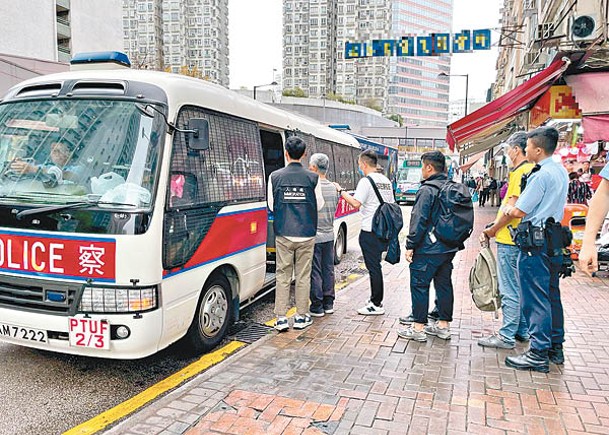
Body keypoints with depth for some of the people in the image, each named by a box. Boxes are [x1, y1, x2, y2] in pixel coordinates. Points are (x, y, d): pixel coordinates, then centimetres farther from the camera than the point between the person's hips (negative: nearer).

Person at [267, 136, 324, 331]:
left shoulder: (275, 176, -4)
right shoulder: (312, 178, -5)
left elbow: (271, 206, 4)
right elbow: (319, 205, 3)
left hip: (283, 234, 0)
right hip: (306, 234, 0)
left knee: (283, 276, 8)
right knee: (303, 276, 9)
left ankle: (281, 318, 9)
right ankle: (301, 317, 16)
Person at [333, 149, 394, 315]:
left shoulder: (366, 181, -14)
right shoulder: (386, 181, 12)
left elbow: (356, 203, -22)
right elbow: (391, 204, 16)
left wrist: (341, 191, -12)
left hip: (370, 231, -8)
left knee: (373, 267, -2)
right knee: (375, 266, 16)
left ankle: (376, 305, 5)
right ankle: (376, 300, 25)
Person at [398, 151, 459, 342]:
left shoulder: (427, 190, -15)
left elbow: (419, 220, -19)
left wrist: (410, 245, -13)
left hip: (428, 249, -8)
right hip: (449, 247, 8)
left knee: (419, 285, 1)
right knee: (444, 284, 14)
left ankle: (418, 327, 6)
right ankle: (444, 325, 23)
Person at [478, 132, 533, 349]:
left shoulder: (521, 172, -15)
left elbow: (513, 208, -20)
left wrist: (492, 230, -8)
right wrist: (495, 226, 12)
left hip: (510, 241, -10)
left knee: (509, 290, -3)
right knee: (519, 287, 18)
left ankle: (507, 337, 5)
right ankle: (522, 330, 29)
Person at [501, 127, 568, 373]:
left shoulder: (541, 175, -17)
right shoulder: (561, 172, 13)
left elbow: (520, 211, -16)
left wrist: (507, 211, 6)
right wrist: (514, 209, 9)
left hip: (535, 242, -10)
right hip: (553, 239, 10)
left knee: (536, 299, -4)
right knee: (552, 295, 16)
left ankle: (539, 354, 2)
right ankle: (555, 348, 27)